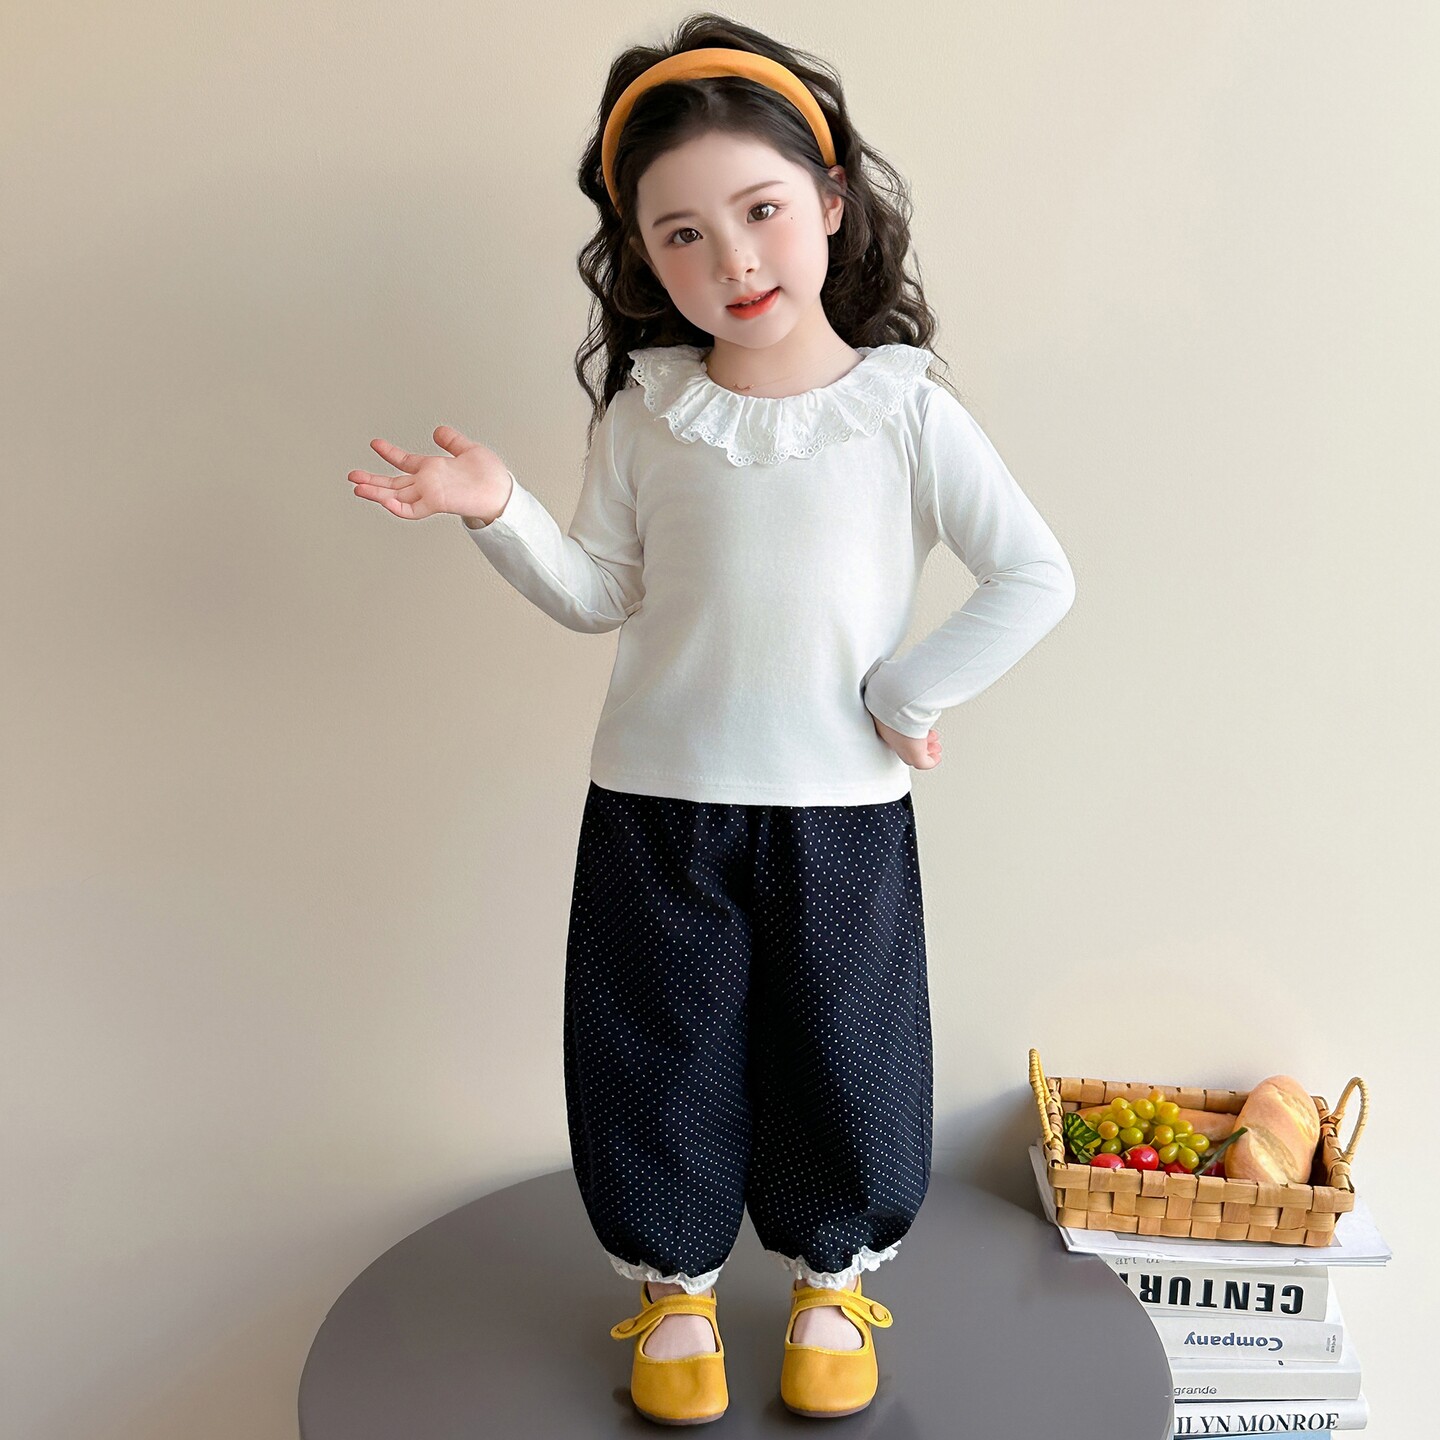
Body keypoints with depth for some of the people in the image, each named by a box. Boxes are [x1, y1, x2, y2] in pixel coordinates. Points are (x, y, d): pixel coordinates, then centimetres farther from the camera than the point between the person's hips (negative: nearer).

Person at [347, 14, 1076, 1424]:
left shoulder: (904, 410, -7)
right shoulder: (646, 413, -1)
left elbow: (1037, 579, -9)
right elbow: (600, 595, 2)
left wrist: (906, 694, -11)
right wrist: (499, 512, -11)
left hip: (843, 809, -1)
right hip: (655, 803, 2)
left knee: (840, 1058, 13)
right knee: (657, 1058, 13)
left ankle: (832, 1276, 40)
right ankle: (674, 1279, 38)